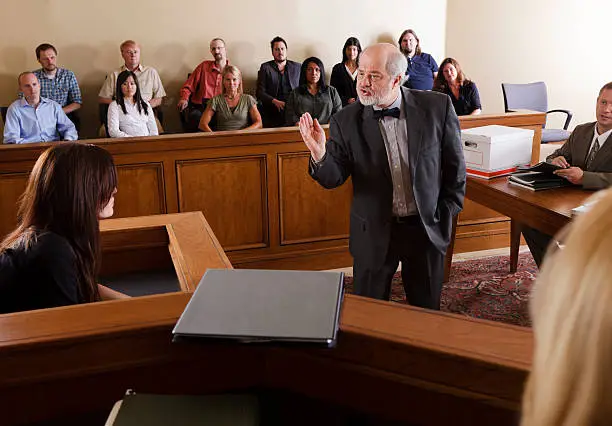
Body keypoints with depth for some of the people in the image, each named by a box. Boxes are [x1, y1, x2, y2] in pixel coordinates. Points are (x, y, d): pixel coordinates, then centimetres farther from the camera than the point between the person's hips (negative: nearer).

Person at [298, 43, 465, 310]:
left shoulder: (437, 108, -9)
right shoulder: (346, 121, -9)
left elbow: (454, 165, 2)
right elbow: (333, 178, -10)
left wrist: (446, 214, 2)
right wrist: (320, 154, -30)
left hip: (428, 229, 1)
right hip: (374, 233, 0)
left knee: (427, 313, 17)